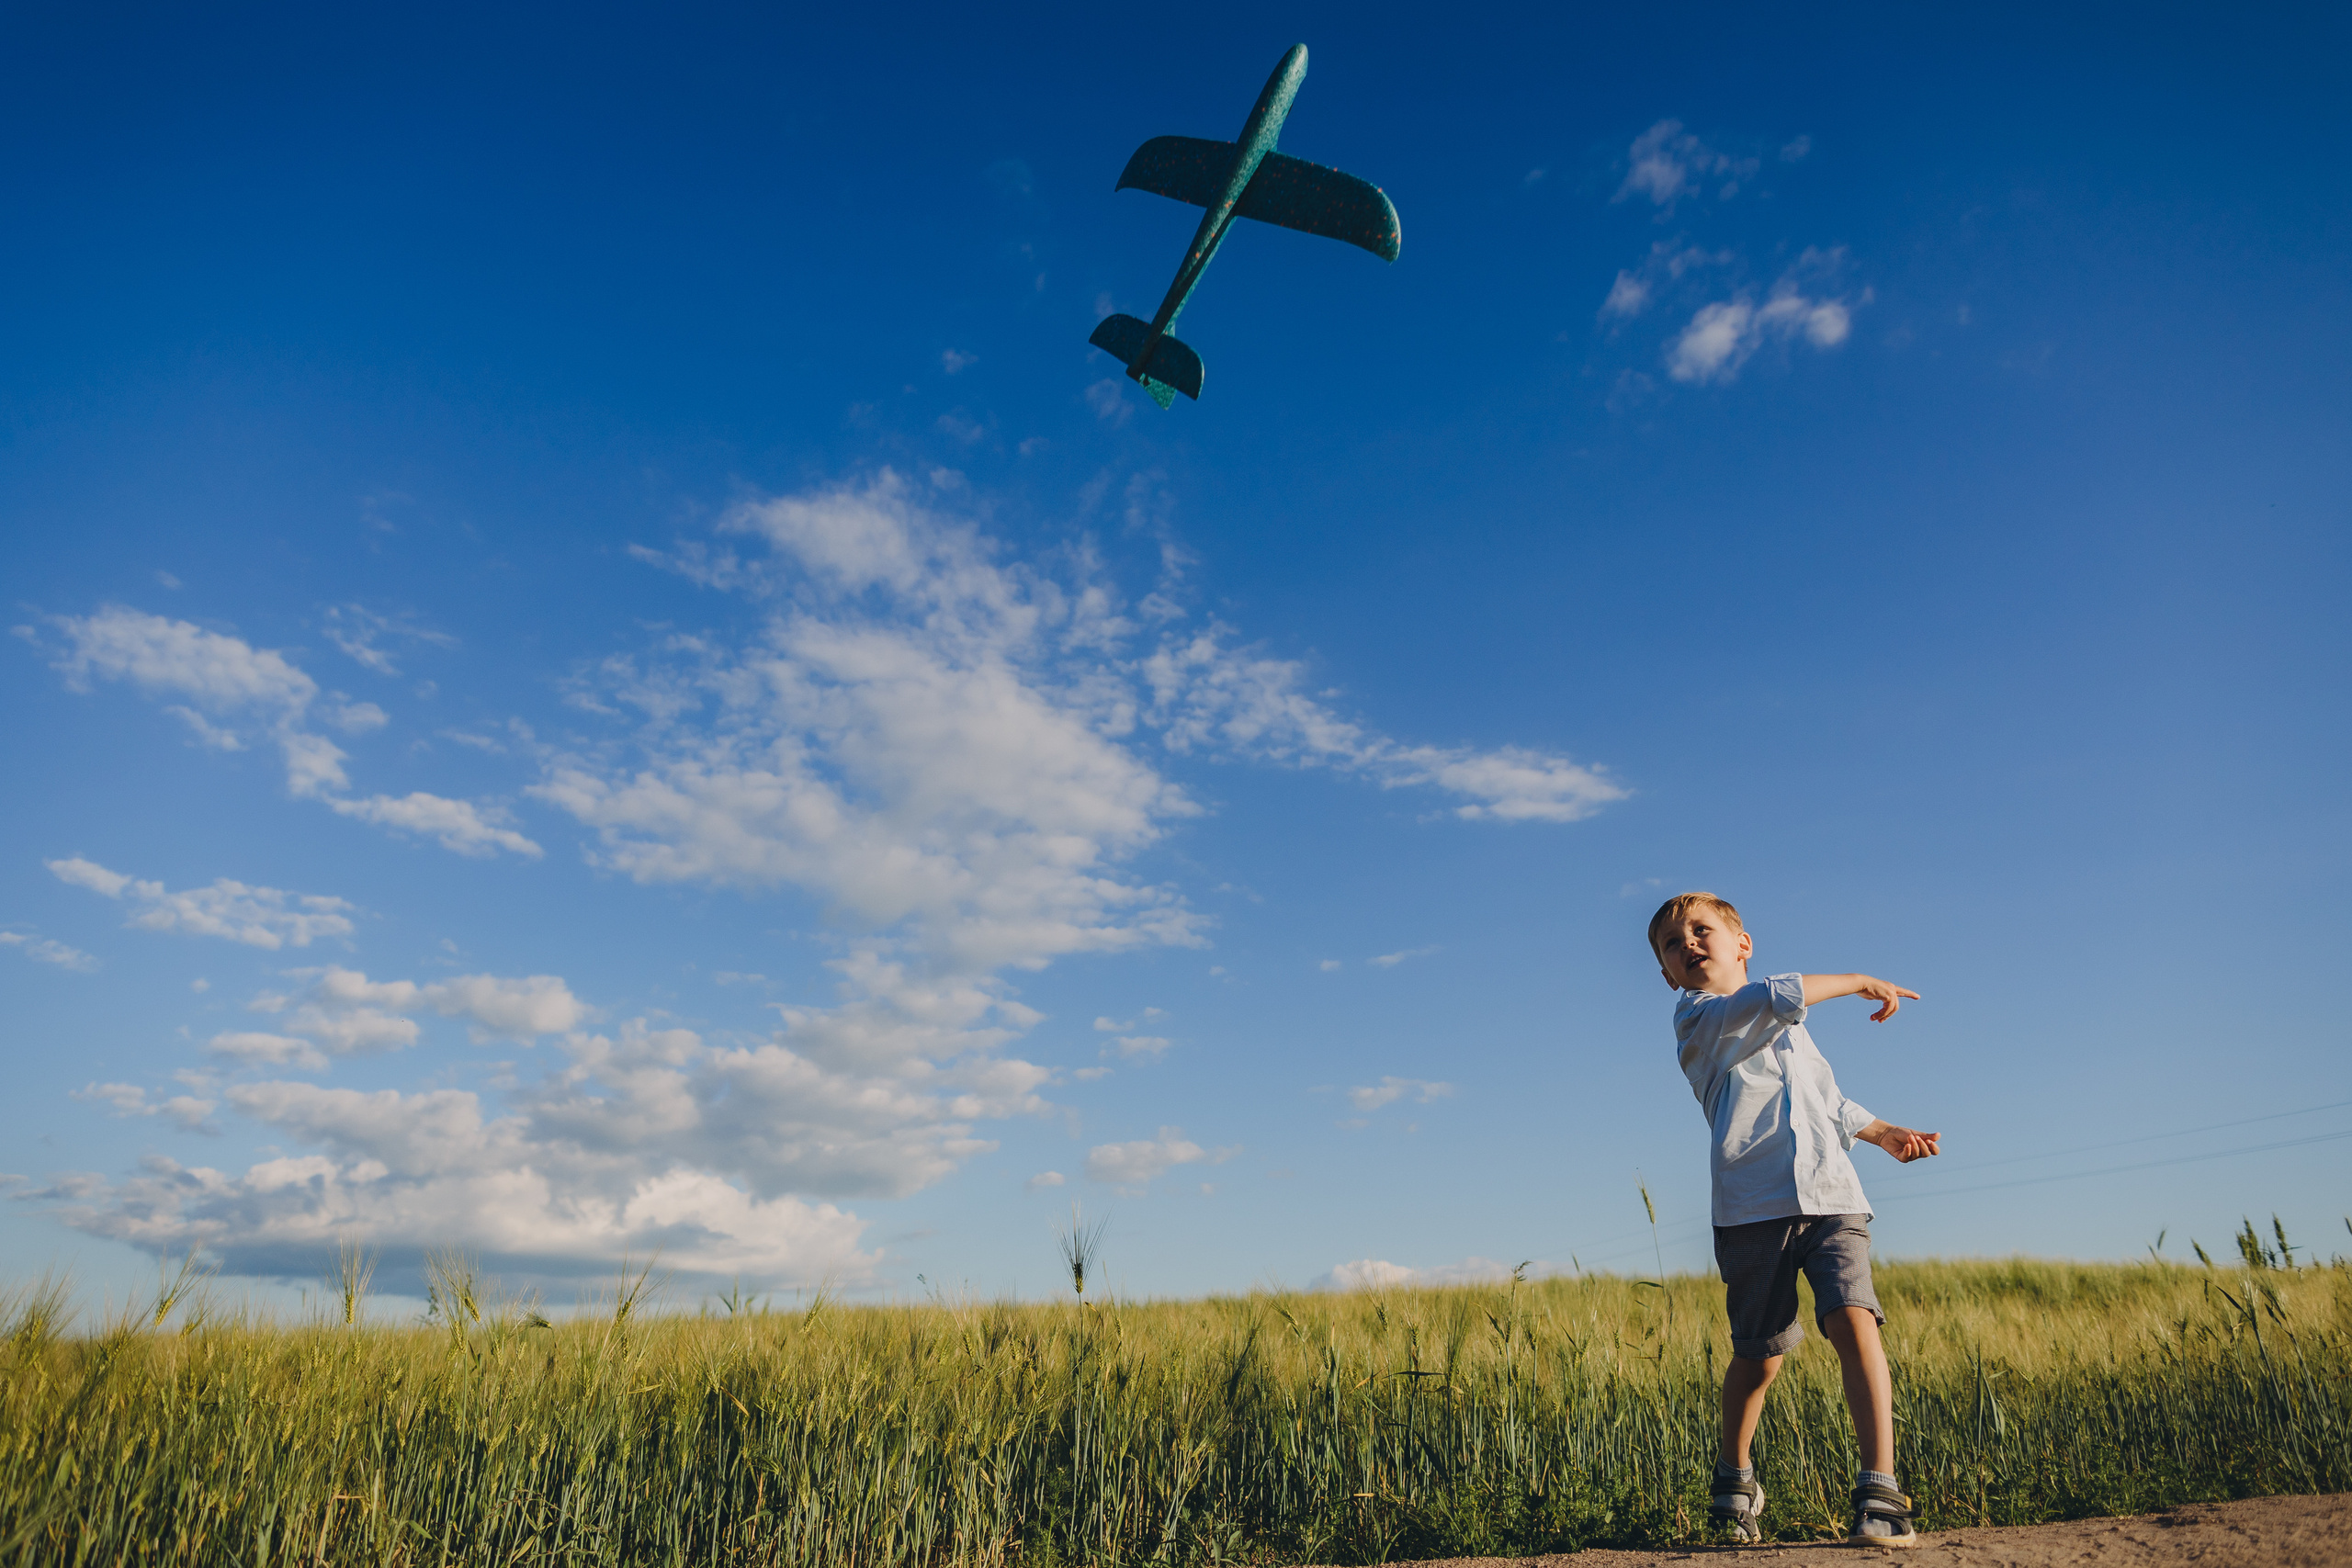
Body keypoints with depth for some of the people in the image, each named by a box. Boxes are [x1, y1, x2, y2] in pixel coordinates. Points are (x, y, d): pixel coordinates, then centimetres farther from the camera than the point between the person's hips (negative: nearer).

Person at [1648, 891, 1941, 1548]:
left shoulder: (1787, 1027, 26)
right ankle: (1735, 1478, 30)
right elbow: (1780, 997, -15)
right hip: (1754, 1208, -4)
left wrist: (1884, 1132, 23)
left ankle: (1880, 1493, -15)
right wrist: (1859, 982, -2)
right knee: (1758, 1357, 6)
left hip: (1832, 1197, 5)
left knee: (1855, 1322, -17)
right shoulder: (1697, 1017, 1)